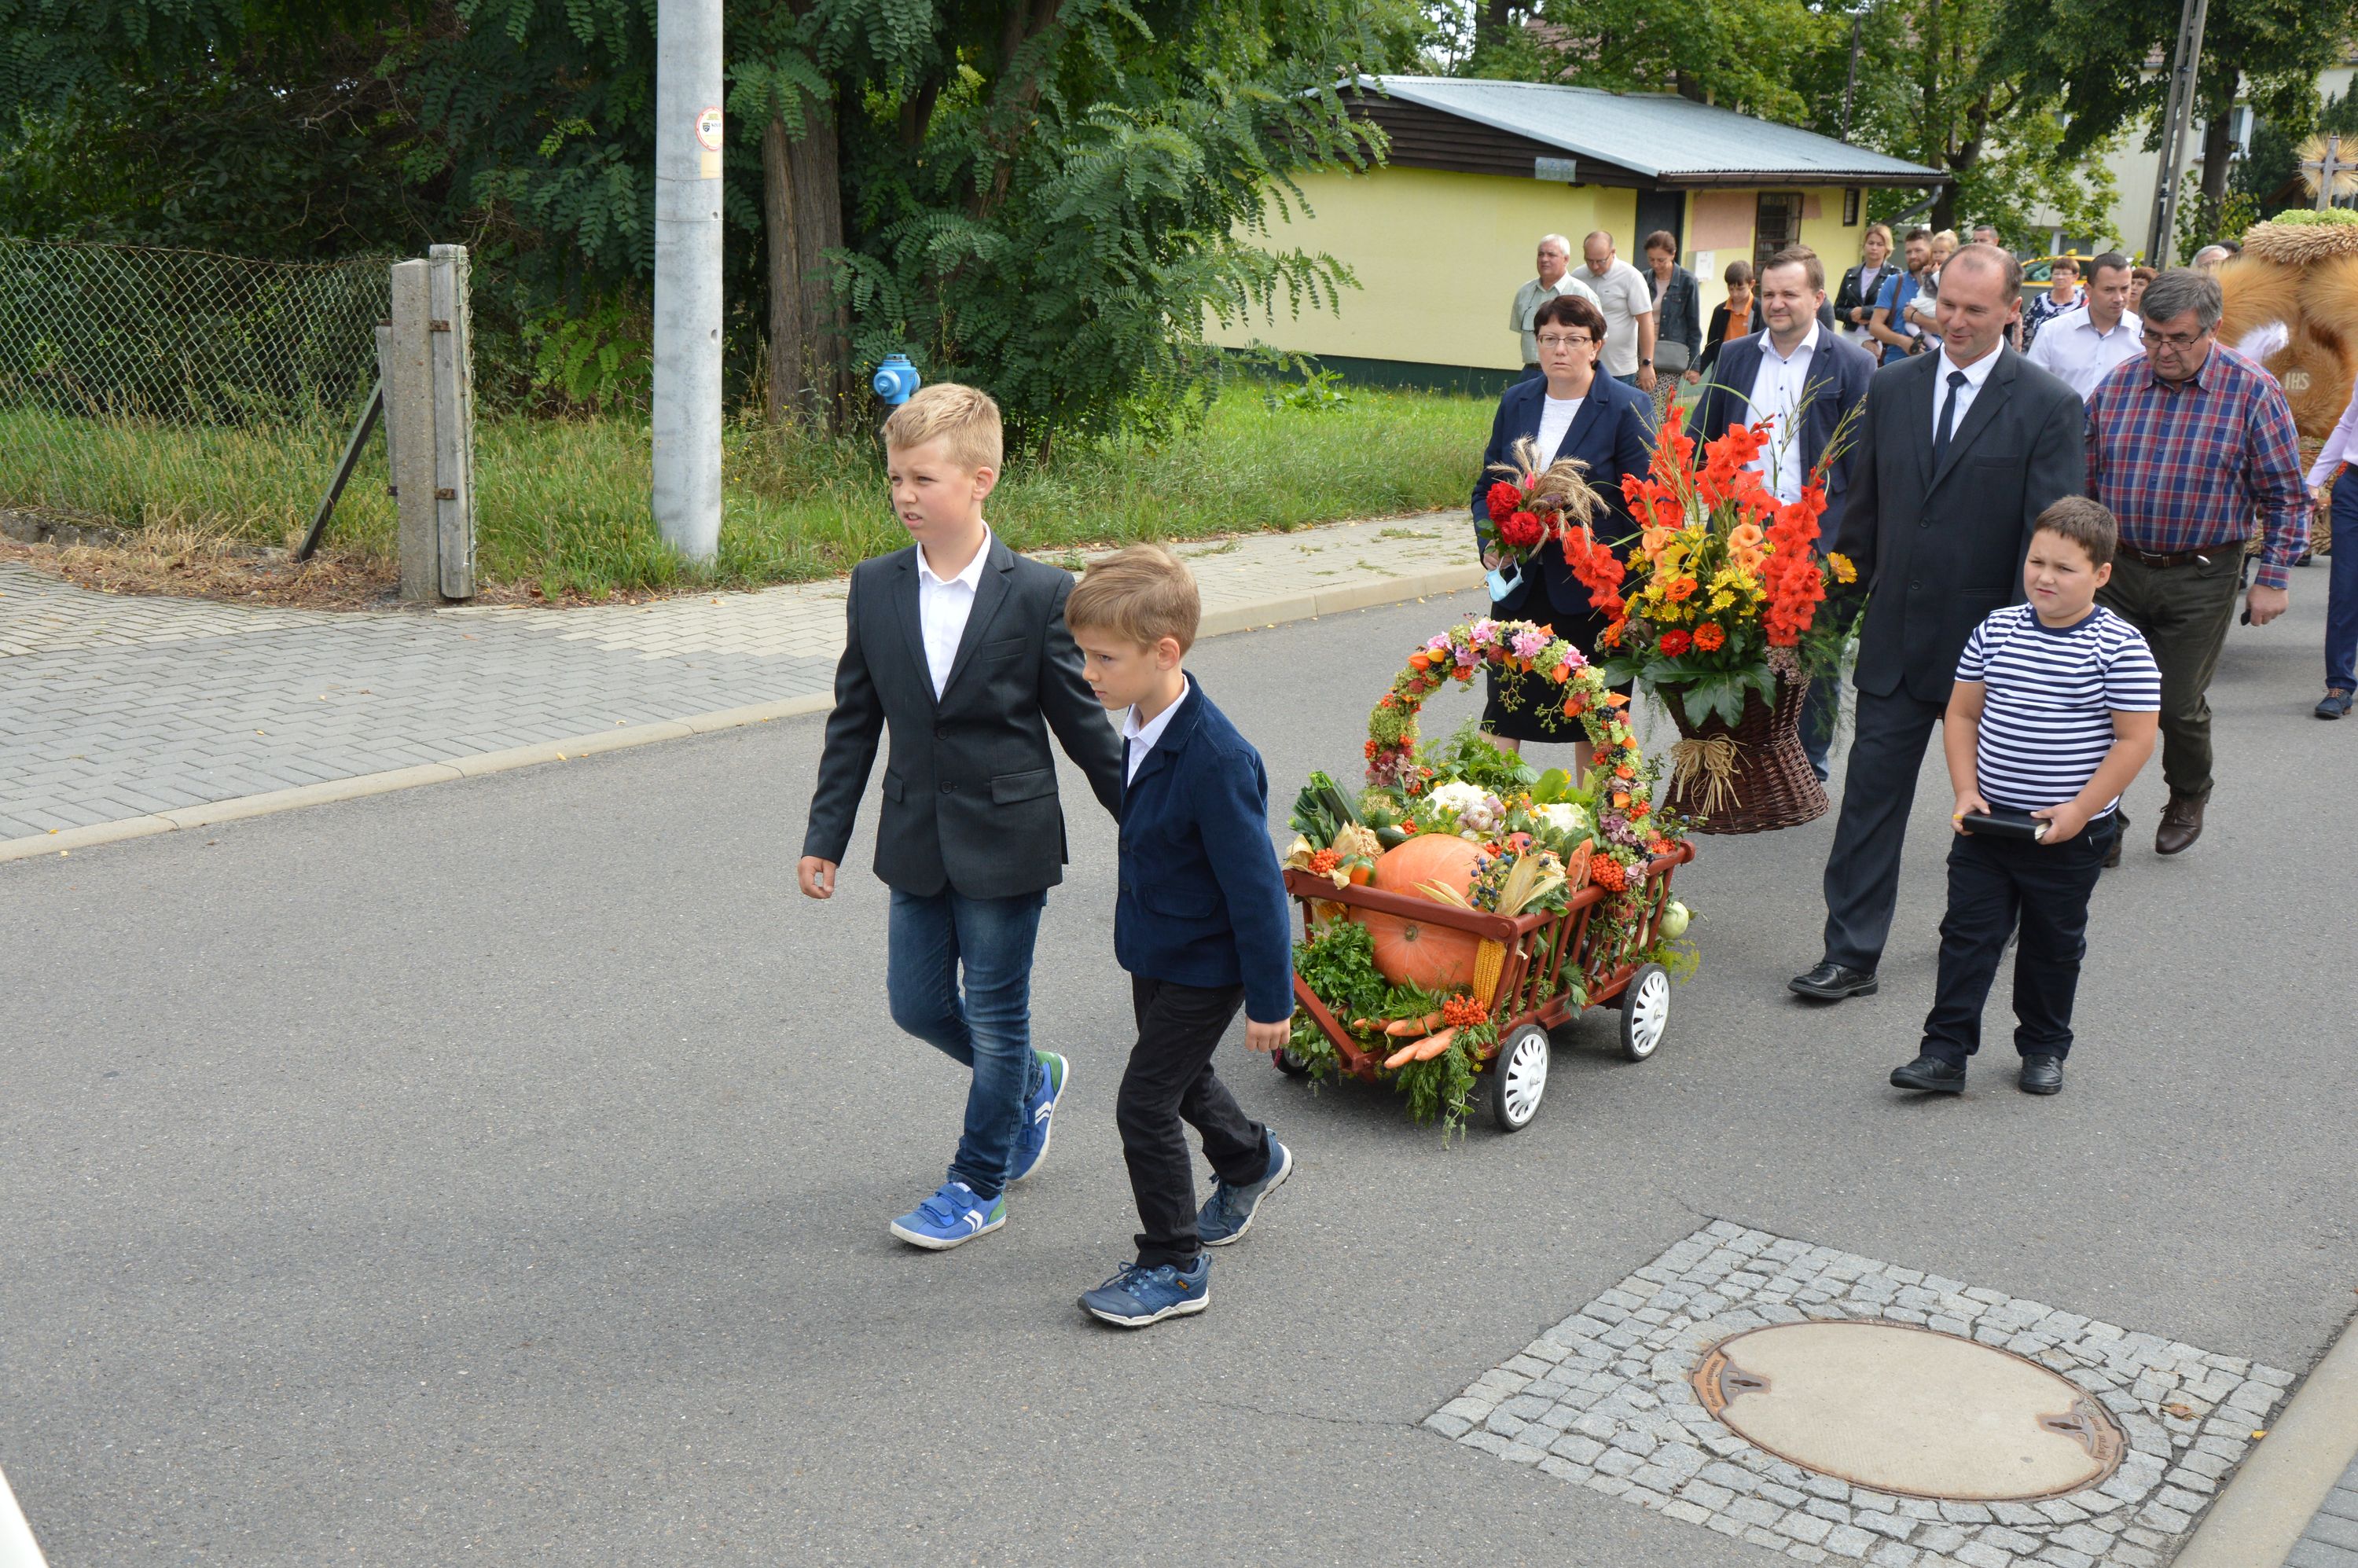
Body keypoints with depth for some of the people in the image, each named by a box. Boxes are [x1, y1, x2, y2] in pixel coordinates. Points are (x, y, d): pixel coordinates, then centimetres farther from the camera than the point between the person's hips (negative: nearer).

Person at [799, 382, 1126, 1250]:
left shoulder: (1039, 593, -12)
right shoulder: (874, 588, 0)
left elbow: (1083, 723, -4)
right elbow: (853, 723, 6)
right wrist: (825, 838, 5)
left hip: (1006, 844, -5)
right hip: (916, 845, 5)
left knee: (995, 1016, 6)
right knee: (917, 1004, 13)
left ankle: (979, 1184, 24)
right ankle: (1032, 1082, 41)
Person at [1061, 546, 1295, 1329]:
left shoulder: (1214, 759, -32)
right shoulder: (1142, 727, -5)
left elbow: (1255, 884, -26)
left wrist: (1270, 1000, -20)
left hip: (1205, 963, -9)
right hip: (1157, 946, 9)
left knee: (1145, 1102, -3)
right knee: (1180, 1075, 26)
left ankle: (1174, 1266, 14)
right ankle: (1250, 1160, 55)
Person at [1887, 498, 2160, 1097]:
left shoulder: (2120, 647, -11)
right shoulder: (1997, 630, 0)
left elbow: (2135, 739, -11)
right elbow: (1962, 714, 6)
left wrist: (2080, 810, -15)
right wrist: (1966, 791, -4)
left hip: (2070, 835, -3)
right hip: (1986, 823, 3)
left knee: (2054, 945, 14)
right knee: (1967, 934, 3)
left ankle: (2044, 1048, 30)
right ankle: (1946, 1050, 8)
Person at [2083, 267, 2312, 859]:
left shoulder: (2253, 392, -8)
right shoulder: (2117, 385, 1)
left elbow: (2285, 495, -3)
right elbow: (2084, 478, 9)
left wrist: (2272, 578, -7)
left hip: (2200, 581, -3)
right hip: (2117, 568, 3)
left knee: (2179, 705, 6)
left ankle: (2188, 799, 34)